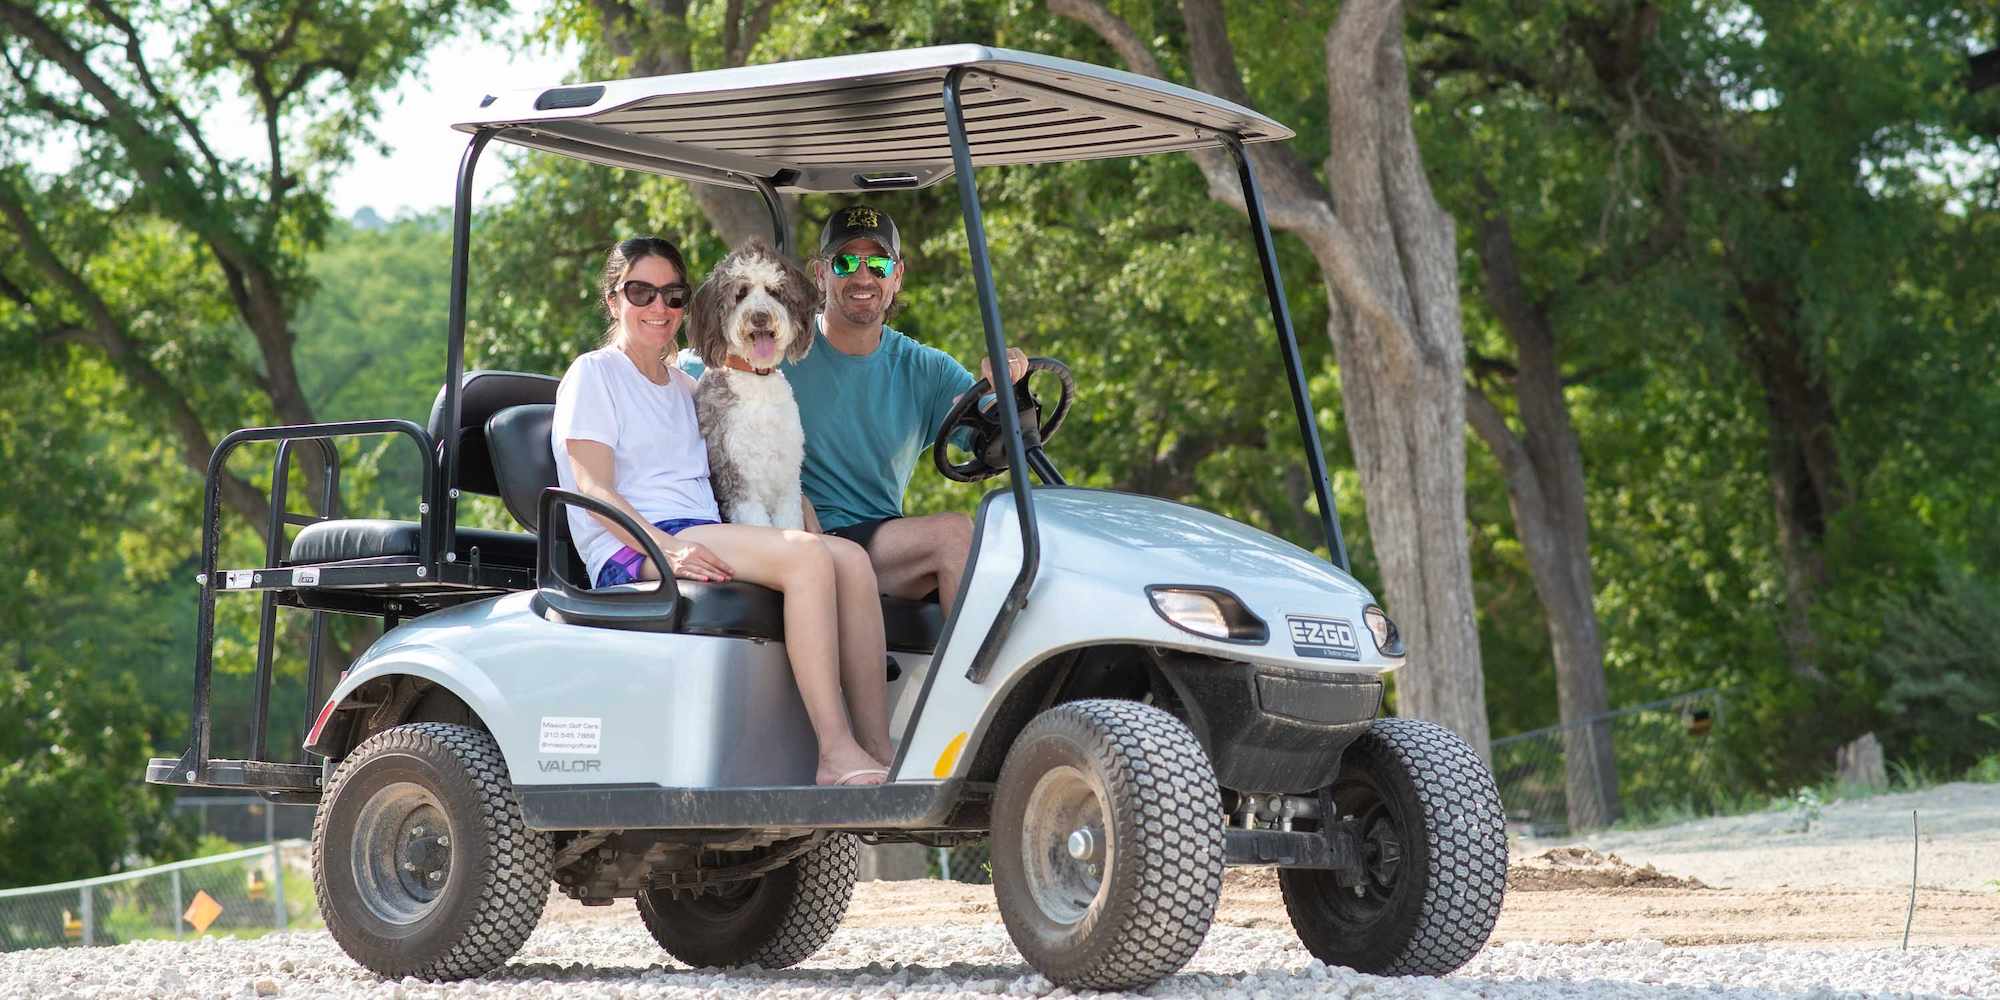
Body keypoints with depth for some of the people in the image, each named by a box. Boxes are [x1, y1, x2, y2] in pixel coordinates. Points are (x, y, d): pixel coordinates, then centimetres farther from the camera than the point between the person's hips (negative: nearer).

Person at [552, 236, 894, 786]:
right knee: (808, 555, -30)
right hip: (632, 553, -7)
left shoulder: (685, 388, 30)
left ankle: (880, 755, -30)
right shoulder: (593, 375, 6)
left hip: (701, 543, 7)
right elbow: (594, 491, -7)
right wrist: (667, 548, -24)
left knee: (850, 559, -20)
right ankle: (836, 755, -37)